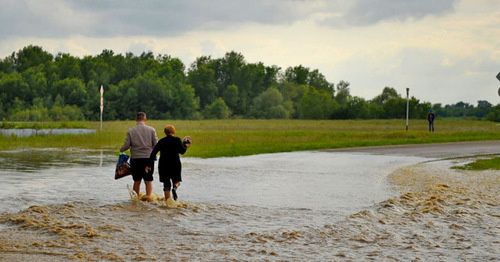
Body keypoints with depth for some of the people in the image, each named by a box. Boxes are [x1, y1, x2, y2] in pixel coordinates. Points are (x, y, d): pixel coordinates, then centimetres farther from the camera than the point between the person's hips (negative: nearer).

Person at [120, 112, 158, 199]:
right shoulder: (151, 130, -1)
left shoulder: (130, 131, 0)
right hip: (148, 157, -1)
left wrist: (121, 149, 17)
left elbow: (126, 145, -4)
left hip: (135, 158, 1)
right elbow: (156, 145, -3)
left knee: (137, 181, 11)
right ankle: (149, 195, -15)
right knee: (148, 180, 3)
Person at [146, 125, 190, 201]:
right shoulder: (177, 140, -4)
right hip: (175, 165, -2)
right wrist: (186, 146, 15)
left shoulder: (161, 141, 6)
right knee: (176, 181, 14)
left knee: (166, 185, 8)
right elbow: (182, 151, -6)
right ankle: (175, 188, -19)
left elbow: (153, 153, 3)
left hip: (163, 166, 2)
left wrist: (150, 165, 6)